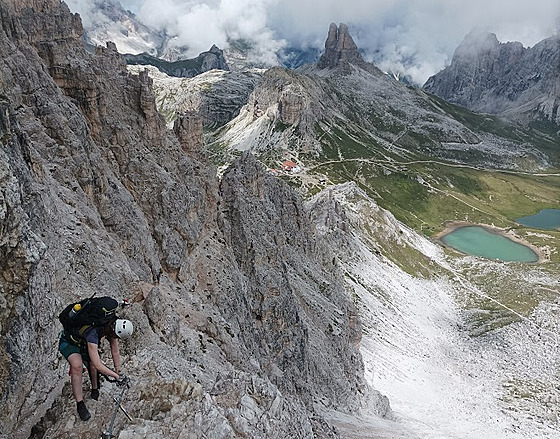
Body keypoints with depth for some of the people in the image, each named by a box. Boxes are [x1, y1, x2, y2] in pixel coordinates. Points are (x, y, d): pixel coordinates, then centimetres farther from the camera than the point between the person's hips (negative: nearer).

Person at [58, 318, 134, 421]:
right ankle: (80, 405, -17)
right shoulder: (92, 334, -43)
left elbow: (115, 353, -8)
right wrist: (117, 376, -33)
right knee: (77, 366, -27)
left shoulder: (112, 328, -22)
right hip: (68, 342, -7)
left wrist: (118, 372, -4)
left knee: (93, 368, -5)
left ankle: (95, 391, 22)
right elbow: (98, 365, -41)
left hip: (84, 343, 7)